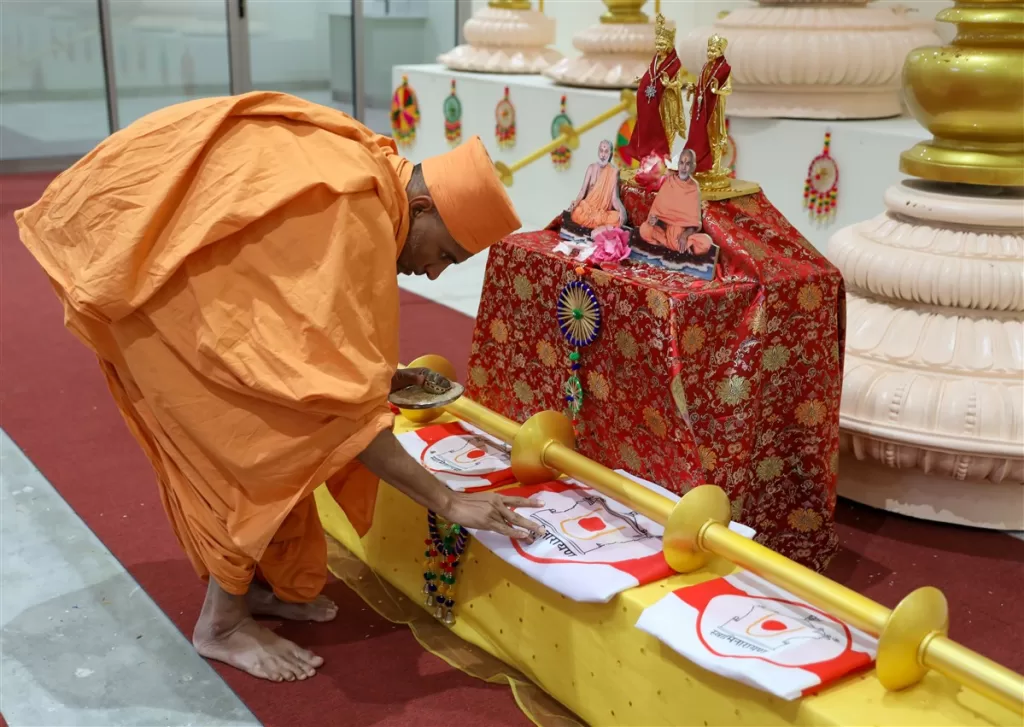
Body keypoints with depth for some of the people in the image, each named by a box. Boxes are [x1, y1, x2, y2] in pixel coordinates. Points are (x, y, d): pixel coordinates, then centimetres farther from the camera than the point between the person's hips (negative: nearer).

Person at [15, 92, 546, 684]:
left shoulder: (363, 169, -2)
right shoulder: (354, 220, -30)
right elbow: (341, 406, -29)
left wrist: (379, 374, 7)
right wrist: (449, 502, -23)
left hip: (154, 233, 9)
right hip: (133, 255, -9)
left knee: (258, 419, 11)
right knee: (251, 436, -7)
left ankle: (258, 582, 24)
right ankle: (222, 623, 7)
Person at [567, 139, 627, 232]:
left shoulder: (614, 171, -2)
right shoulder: (591, 168, 2)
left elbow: (614, 198, -6)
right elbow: (583, 191, -3)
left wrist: (622, 209, -27)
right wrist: (576, 202, -25)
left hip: (604, 212, 0)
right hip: (588, 208, 1)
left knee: (619, 218, -32)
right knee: (576, 212, -35)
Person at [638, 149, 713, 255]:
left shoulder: (694, 188, -1)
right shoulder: (669, 183, 0)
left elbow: (694, 221, -5)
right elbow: (657, 208, 1)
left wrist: (685, 235, -23)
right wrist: (654, 218, -23)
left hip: (685, 231, -1)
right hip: (665, 228, 1)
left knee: (705, 243, -31)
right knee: (644, 229, -31)